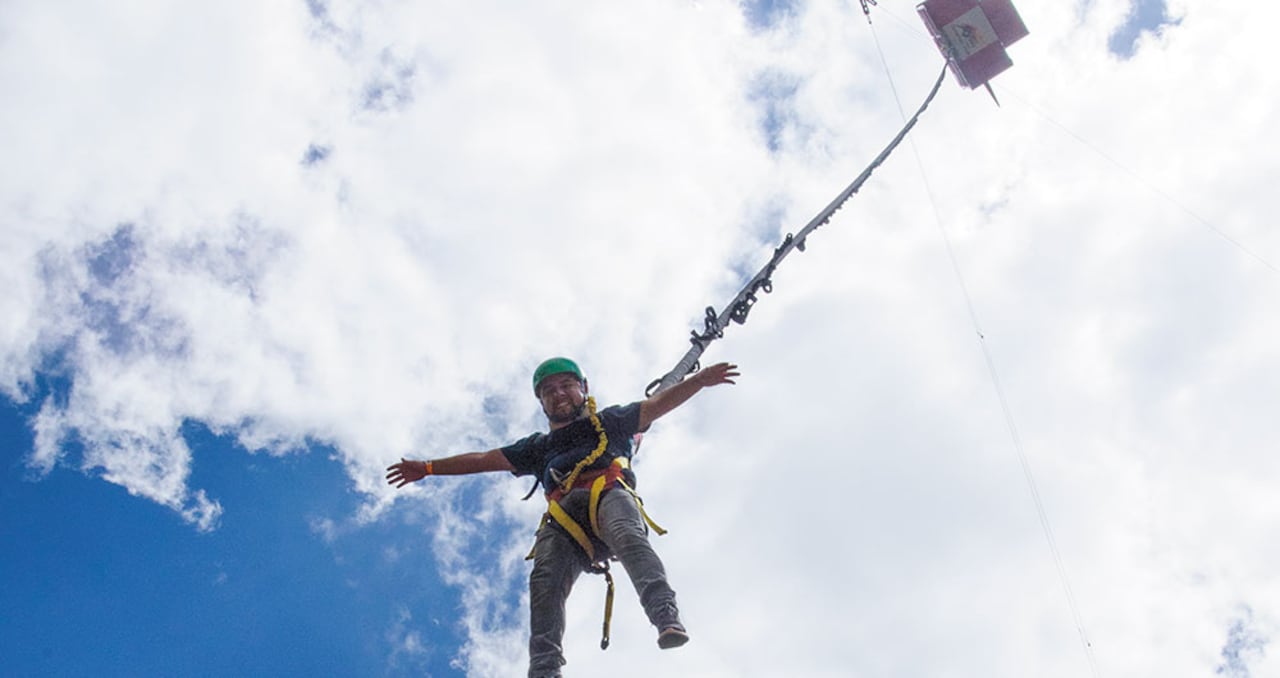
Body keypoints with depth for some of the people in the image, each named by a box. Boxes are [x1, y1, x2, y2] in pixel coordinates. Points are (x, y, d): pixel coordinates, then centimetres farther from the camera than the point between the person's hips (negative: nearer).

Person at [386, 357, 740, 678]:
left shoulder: (609, 421, 31)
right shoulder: (538, 447, 38)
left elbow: (657, 403, 21)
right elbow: (485, 459, 36)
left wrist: (699, 379, 7)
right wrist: (428, 468, 32)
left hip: (610, 495, -3)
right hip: (563, 519, 3)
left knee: (628, 536, -37)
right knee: (544, 580, -25)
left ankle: (668, 620, -56)